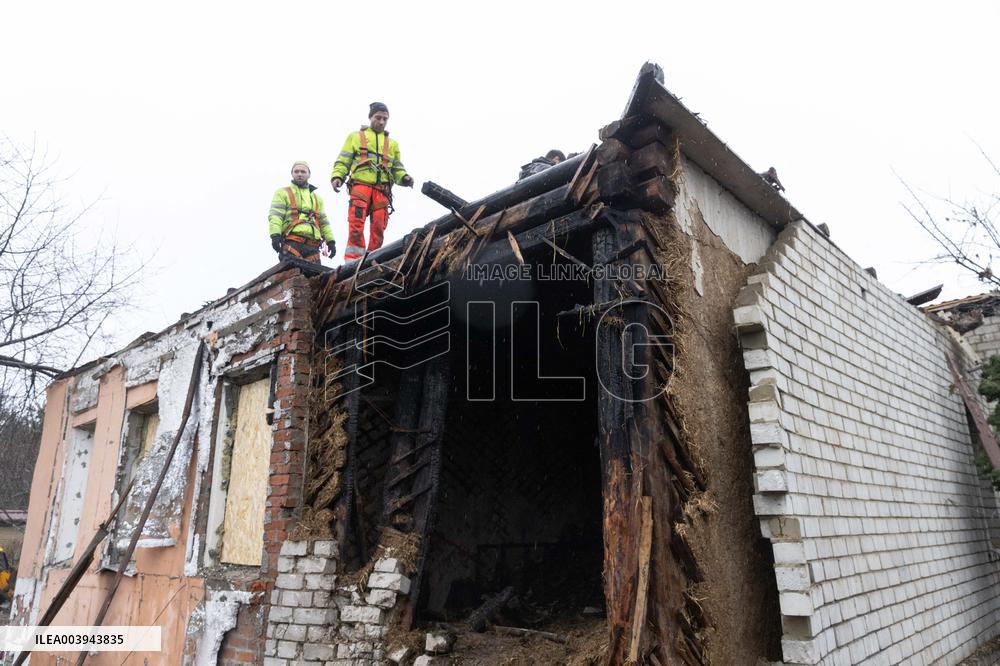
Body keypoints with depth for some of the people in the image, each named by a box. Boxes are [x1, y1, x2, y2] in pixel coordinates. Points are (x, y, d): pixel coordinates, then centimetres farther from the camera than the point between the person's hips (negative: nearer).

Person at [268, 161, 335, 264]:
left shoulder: (317, 198, 30)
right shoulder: (283, 193, 15)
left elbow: (324, 222, 28)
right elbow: (275, 216, 1)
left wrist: (330, 241, 16)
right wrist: (275, 235, -15)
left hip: (312, 246, 4)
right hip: (291, 243, -4)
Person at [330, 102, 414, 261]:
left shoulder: (392, 144, 28)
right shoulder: (355, 136, 21)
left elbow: (397, 168, 23)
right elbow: (343, 161, 14)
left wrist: (404, 178, 0)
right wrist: (337, 176, -4)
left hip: (382, 190, 3)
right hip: (361, 186, -3)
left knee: (378, 230, -5)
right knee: (356, 226, -18)